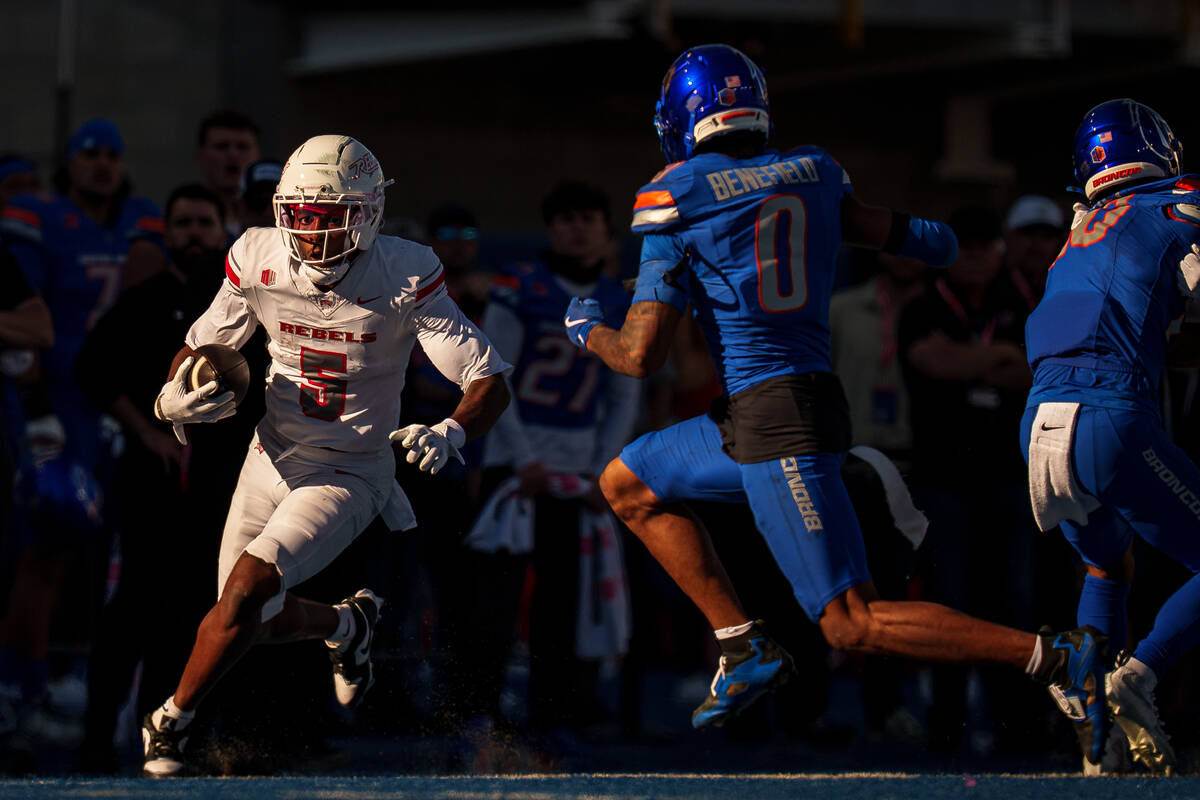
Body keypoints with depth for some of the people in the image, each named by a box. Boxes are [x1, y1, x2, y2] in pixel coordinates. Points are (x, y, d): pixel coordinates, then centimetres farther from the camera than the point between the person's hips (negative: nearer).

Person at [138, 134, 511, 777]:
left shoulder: (404, 279, -19)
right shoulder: (259, 263, -10)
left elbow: (490, 382, -17)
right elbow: (199, 348, 6)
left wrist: (449, 434, -38)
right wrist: (173, 400, -18)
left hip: (349, 477, -5)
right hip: (272, 460, 5)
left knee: (247, 588, -23)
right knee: (254, 623, 10)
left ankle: (172, 721, -5)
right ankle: (346, 625, 43)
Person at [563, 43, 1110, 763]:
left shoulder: (677, 200, -7)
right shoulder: (813, 175, 9)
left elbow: (640, 355, -8)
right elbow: (929, 244, 18)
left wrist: (587, 329, 14)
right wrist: (933, 240, 43)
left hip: (779, 427, -8)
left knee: (854, 624, -8)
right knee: (627, 485, 21)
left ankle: (1054, 657, -18)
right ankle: (746, 646, 12)